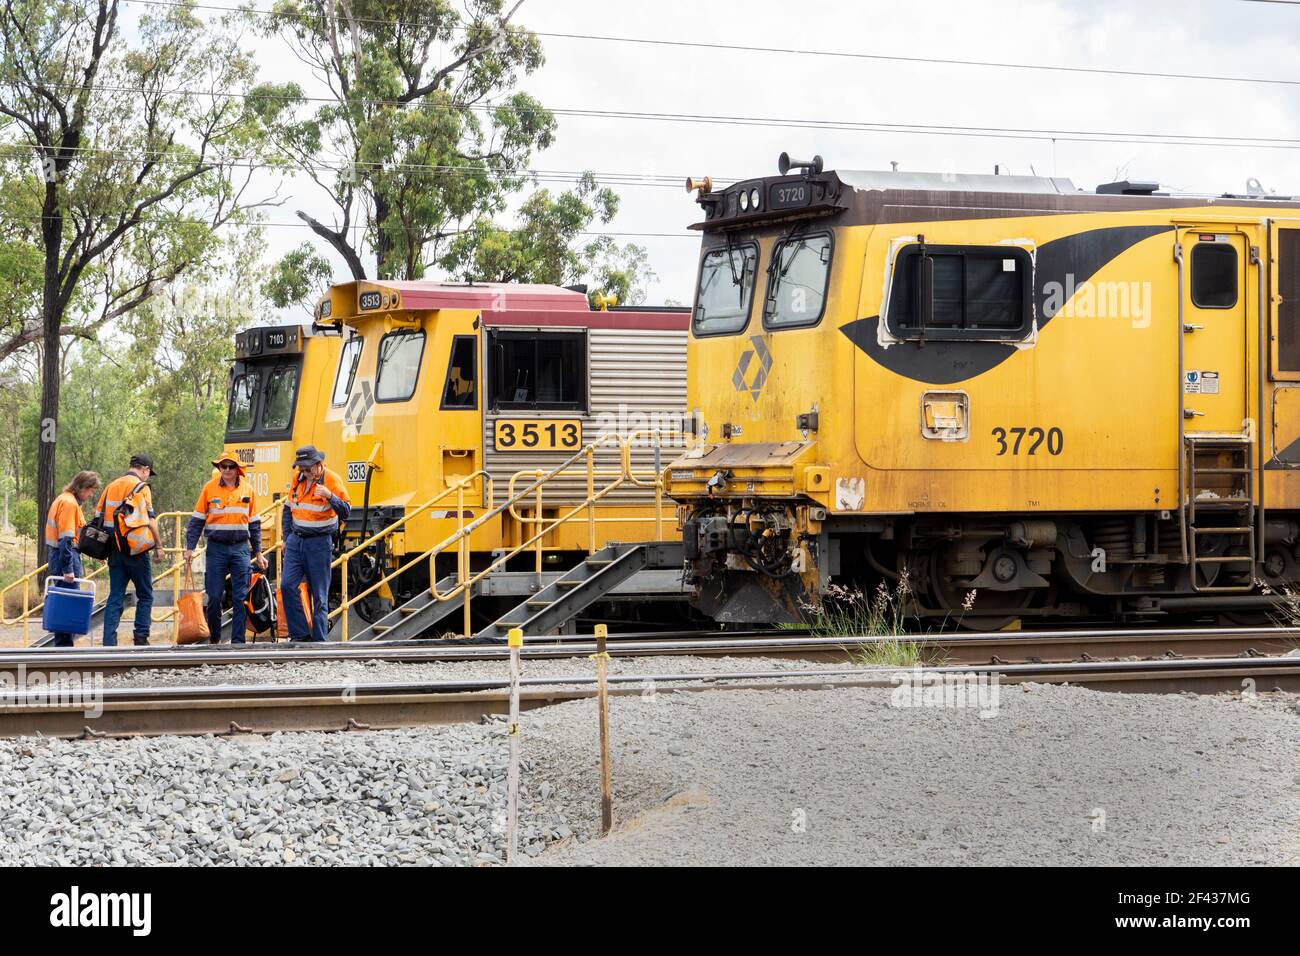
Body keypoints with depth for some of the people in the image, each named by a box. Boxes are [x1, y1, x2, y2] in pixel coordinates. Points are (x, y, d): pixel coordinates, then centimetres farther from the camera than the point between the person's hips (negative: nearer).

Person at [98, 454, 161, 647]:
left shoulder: (111, 486, 12)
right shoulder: (141, 488, -6)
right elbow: (150, 521, -11)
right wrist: (158, 544, -1)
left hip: (114, 550, 5)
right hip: (136, 549, -5)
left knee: (115, 597, 5)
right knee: (145, 596, 7)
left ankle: (109, 642, -2)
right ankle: (141, 636, 1)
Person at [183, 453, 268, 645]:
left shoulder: (247, 490, 6)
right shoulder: (209, 488, 1)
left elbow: (254, 523, 13)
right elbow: (197, 521, 4)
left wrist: (258, 553, 11)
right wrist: (190, 548, -2)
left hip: (240, 548, 1)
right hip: (216, 548, -1)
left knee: (240, 597, -2)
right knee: (214, 597, -1)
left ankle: (238, 640, 2)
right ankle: (213, 638, 13)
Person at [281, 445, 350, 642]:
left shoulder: (332, 480, -8)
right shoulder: (297, 480, 9)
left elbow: (345, 512, -17)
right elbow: (287, 510, 21)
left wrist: (330, 496, -32)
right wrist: (286, 537, 14)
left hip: (319, 543, -5)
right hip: (296, 541, 5)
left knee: (319, 595, -2)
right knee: (287, 585, -8)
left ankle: (319, 640, 3)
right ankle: (299, 634, 1)